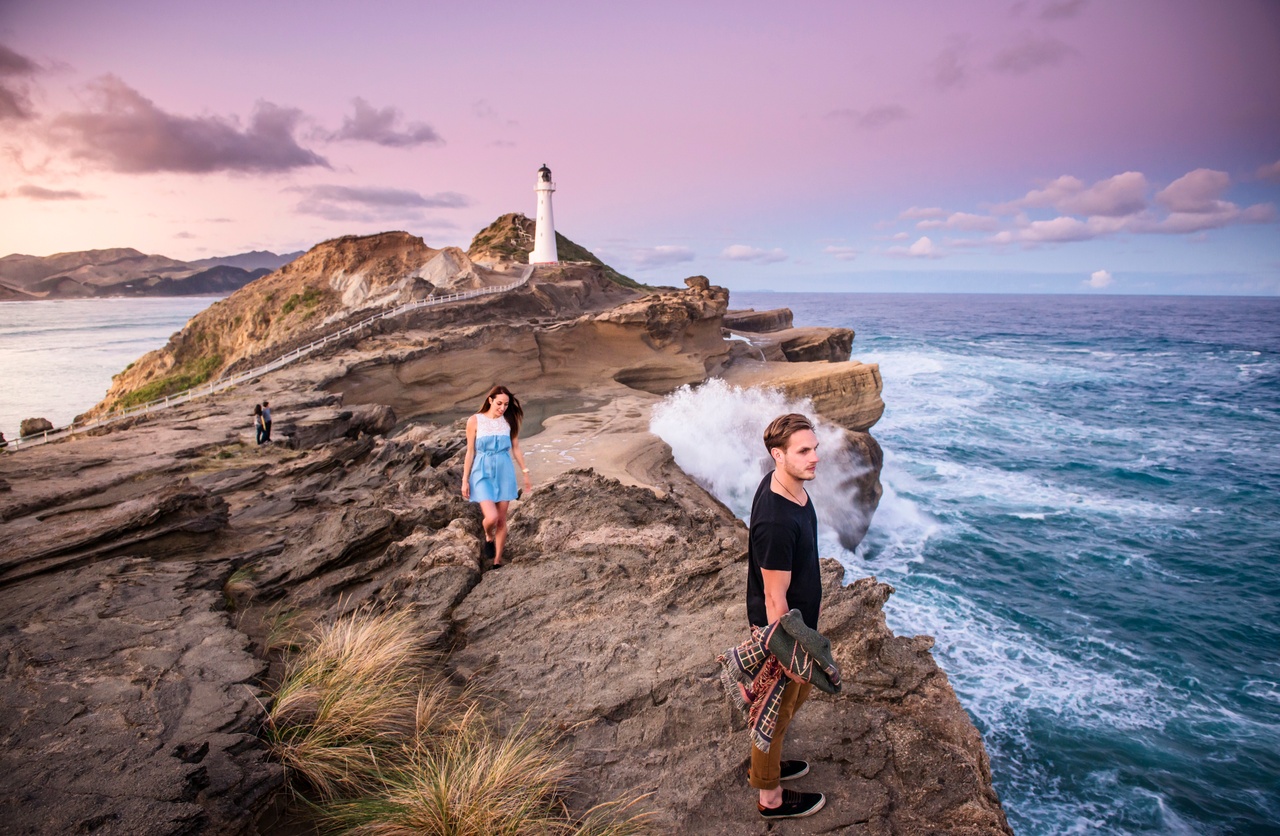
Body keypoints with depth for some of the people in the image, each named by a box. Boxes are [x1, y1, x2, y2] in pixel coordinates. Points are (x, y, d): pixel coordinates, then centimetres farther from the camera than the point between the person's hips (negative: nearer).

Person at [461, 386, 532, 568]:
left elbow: (516, 449, 8)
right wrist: (465, 480, -2)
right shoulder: (475, 421, -5)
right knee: (491, 517, -16)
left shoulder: (510, 421, 0)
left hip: (504, 472, 2)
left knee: (501, 519, 6)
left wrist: (525, 472, 8)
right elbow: (470, 452, -3)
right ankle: (489, 538, 20)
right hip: (483, 473, -2)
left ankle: (498, 561, 21)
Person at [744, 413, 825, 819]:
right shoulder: (776, 522, -37)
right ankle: (771, 798, 39)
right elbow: (775, 599, -27)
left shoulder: (785, 484, -6)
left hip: (799, 616, 9)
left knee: (800, 689, 29)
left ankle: (764, 762, 52)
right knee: (777, 709, 13)